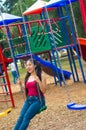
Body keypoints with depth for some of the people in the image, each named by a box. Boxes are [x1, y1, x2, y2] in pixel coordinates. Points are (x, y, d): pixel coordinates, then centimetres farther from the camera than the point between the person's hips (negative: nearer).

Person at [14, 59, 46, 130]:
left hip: (38, 100, -5)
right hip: (28, 100, 5)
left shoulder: (41, 76, -3)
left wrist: (38, 81, -23)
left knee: (26, 117, -24)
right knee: (21, 117, -17)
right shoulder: (27, 77, 14)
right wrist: (20, 84, 6)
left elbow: (43, 91, -10)